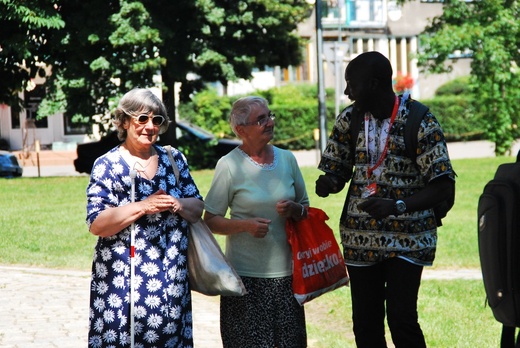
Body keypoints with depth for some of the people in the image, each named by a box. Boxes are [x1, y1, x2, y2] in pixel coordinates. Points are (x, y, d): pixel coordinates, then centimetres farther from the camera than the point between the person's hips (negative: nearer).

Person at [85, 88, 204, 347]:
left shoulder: (174, 159, 11)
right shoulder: (107, 165, -2)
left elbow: (198, 209, 11)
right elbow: (96, 224, -10)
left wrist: (179, 205, -11)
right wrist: (142, 207, -19)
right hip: (123, 279, -4)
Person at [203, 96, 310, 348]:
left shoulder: (287, 159, 8)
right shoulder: (229, 165, -5)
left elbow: (306, 208, 17)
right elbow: (211, 221, -4)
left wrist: (294, 210, -5)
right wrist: (245, 225, -19)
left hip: (286, 271, 4)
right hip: (247, 277, -4)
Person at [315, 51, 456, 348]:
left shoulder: (420, 122, -11)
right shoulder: (350, 119, 3)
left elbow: (442, 187, -13)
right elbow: (338, 170, 13)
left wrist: (397, 206, -28)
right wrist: (329, 183, -12)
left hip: (407, 237, -4)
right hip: (360, 237, 5)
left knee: (401, 318, -13)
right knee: (365, 323, 6)